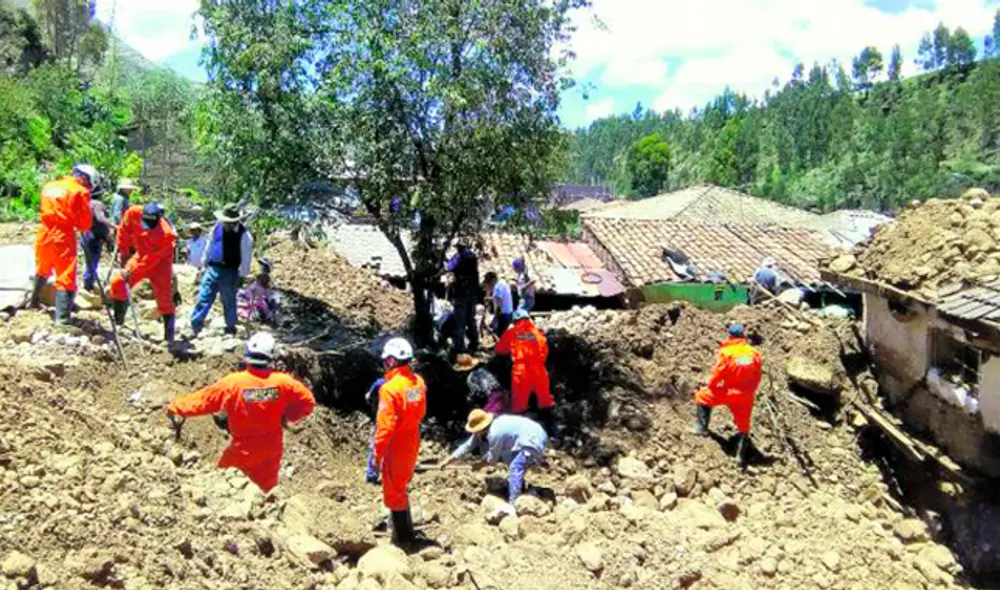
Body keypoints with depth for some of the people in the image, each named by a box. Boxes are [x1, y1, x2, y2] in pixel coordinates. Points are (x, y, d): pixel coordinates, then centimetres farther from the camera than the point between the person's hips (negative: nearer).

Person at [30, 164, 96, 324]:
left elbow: (47, 210, 19)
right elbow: (86, 222, -7)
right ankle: (62, 319, -15)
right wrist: (79, 226, 13)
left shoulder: (49, 186, 14)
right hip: (63, 237, -7)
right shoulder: (80, 192, -6)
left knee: (42, 271, 29)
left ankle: (35, 301, 48)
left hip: (44, 234, 7)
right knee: (66, 279, -7)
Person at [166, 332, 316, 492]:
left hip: (244, 450, -3)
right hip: (272, 448, 3)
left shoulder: (233, 383, -20)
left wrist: (176, 407, 6)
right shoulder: (282, 382, -15)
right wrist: (288, 416, 8)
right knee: (267, 487, 21)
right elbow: (308, 401, -5)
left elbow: (204, 399, -9)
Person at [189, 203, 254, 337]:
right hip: (212, 268, 4)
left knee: (229, 301, 8)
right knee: (203, 297, 2)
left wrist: (241, 275, -9)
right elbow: (209, 246, 15)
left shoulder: (244, 236, -14)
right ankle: (195, 325, 8)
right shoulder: (217, 228, 2)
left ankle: (231, 328, 23)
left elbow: (246, 258, -10)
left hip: (229, 272, -4)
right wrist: (204, 263, 19)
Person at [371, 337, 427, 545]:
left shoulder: (390, 388, -25)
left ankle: (403, 537, 21)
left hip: (396, 447, -7)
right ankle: (405, 528, 42)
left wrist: (377, 454, -15)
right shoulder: (418, 382, -3)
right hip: (412, 443, 7)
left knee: (394, 492, 10)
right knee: (400, 486, 26)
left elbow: (385, 426, -23)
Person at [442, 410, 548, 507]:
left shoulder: (495, 433, -24)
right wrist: (449, 460, 12)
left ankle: (513, 504, -20)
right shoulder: (483, 430, 5)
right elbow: (468, 445, 12)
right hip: (534, 435, 11)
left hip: (534, 441, -11)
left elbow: (492, 458, -11)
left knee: (515, 469, -17)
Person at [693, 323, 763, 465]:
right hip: (746, 396, 3)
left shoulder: (727, 352, -10)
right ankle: (741, 456, 15)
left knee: (702, 396, 20)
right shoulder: (754, 353, 2)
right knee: (743, 426, 17)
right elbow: (757, 377, 9)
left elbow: (717, 373, -7)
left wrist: (709, 385, 11)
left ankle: (702, 427, 19)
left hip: (728, 392, -3)